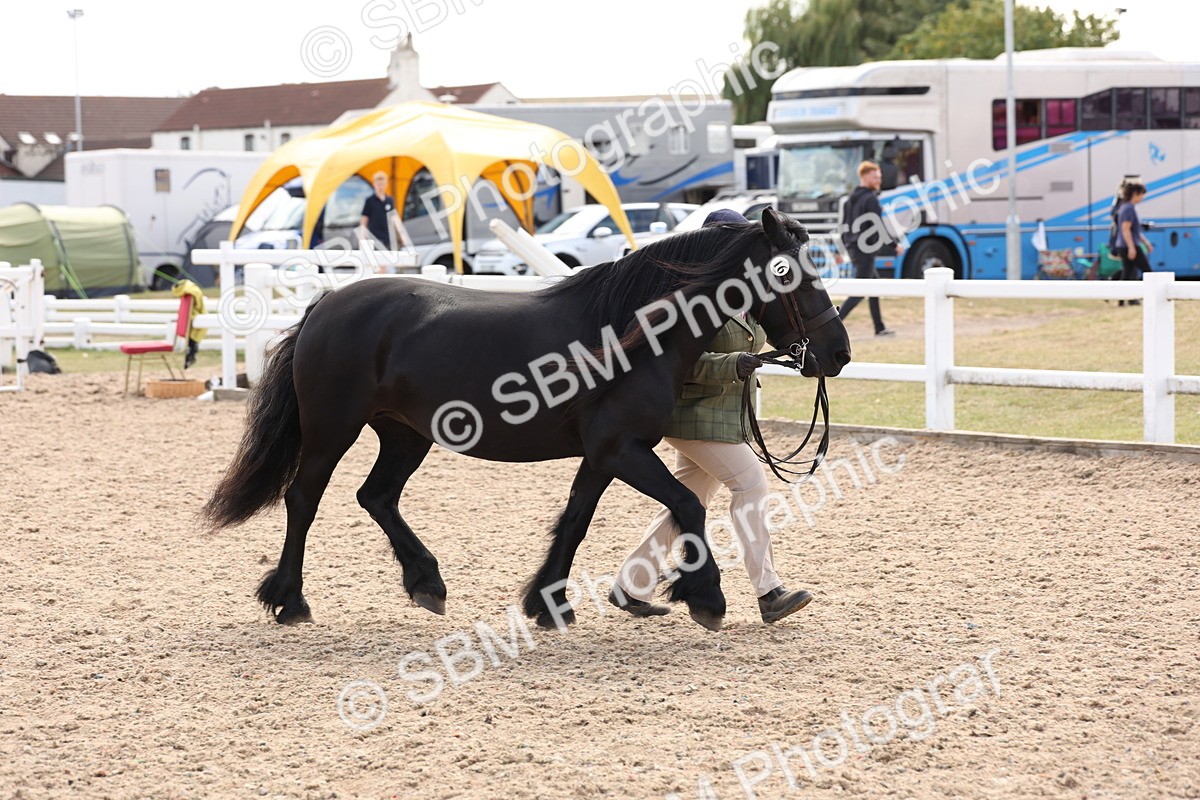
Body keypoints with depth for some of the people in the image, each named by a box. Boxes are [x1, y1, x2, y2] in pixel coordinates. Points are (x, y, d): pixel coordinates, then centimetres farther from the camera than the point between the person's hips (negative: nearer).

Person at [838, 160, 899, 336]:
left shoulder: (851, 199, 14)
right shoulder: (871, 199, -13)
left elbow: (843, 225, 17)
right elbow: (879, 227, -16)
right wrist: (895, 245, -7)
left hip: (854, 248, 9)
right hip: (866, 250, -9)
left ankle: (880, 328, 21)